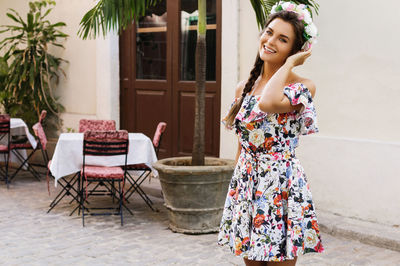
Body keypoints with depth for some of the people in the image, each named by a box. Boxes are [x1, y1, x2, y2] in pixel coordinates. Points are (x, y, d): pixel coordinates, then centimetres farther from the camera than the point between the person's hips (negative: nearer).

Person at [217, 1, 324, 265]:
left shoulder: (304, 86, -9)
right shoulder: (244, 87, 9)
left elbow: (269, 103, -31)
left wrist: (288, 64, -17)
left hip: (282, 184, -6)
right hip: (246, 184, 6)